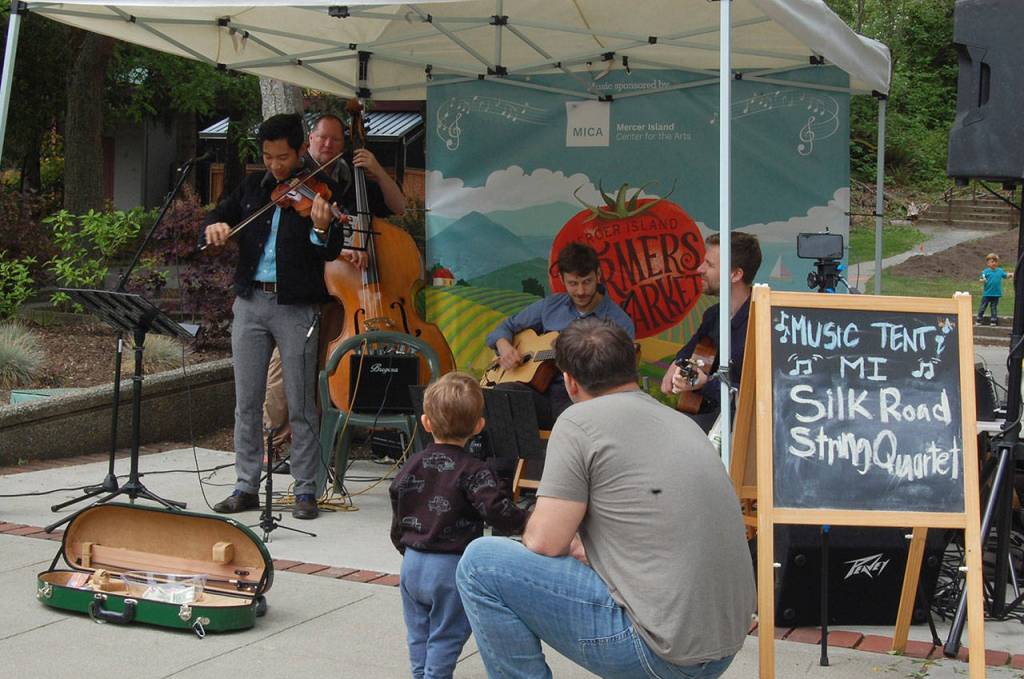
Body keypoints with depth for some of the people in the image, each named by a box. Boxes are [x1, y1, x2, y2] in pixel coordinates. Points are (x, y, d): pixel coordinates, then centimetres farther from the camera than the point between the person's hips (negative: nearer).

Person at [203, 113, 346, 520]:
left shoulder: (318, 192, -3)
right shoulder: (252, 188, 11)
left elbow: (331, 253, -11)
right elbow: (218, 216, 17)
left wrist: (322, 229, -32)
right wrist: (214, 227, -7)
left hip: (296, 306, -4)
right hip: (250, 302, 5)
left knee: (301, 405, 0)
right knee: (247, 402, 8)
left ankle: (306, 490, 8)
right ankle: (247, 486, 16)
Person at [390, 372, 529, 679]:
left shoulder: (411, 467, 4)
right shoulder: (472, 471, -14)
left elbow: (398, 519, 13)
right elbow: (496, 510, -24)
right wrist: (524, 521, -7)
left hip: (413, 562, 6)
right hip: (452, 567, -5)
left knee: (418, 631, 19)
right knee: (446, 635, 5)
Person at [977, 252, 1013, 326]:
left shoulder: (1000, 271, 4)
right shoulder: (986, 271, -7)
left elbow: (1006, 275, 15)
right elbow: (981, 279, -7)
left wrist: (1010, 275, -5)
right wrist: (983, 280, -30)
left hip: (996, 293, 2)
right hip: (987, 293, -2)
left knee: (994, 307, 10)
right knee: (983, 306, 4)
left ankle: (994, 320, 17)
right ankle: (979, 319, 12)